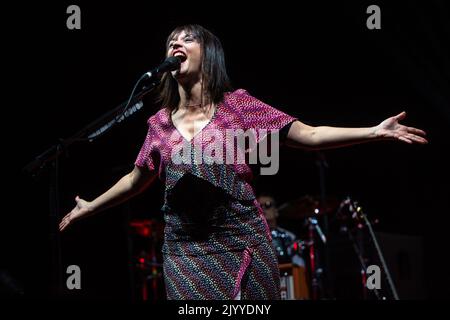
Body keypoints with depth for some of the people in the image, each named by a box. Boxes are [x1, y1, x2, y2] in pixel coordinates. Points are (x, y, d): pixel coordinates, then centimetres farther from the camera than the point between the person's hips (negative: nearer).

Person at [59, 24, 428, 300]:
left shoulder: (236, 104, 0)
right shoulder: (160, 123, 9)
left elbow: (309, 135, -2)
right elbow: (137, 178, 26)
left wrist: (374, 132, -11)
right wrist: (91, 206, 33)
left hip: (242, 244, -3)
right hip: (185, 252, 3)